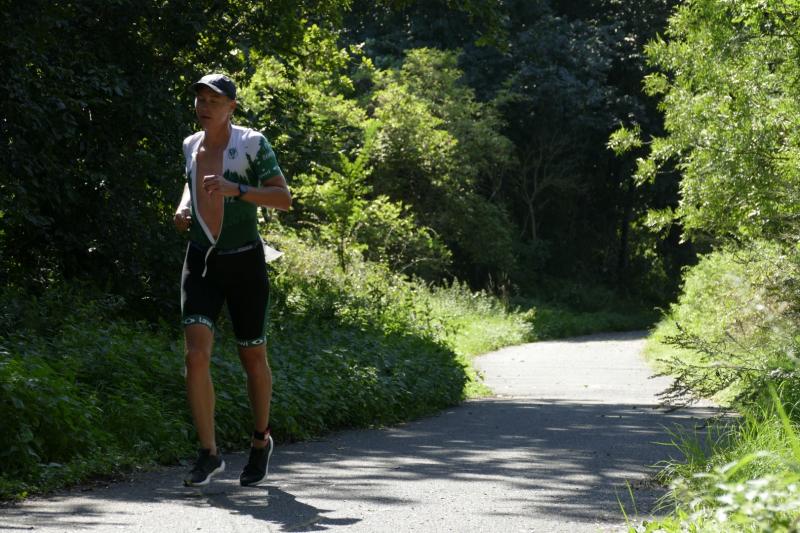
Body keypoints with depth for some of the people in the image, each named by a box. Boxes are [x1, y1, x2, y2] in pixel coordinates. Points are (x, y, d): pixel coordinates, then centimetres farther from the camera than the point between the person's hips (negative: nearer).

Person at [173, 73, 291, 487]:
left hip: (244, 263, -3)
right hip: (201, 261, 3)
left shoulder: (251, 144, -8)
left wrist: (235, 190, -28)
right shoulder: (191, 145, 7)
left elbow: (284, 199, -14)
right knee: (196, 356, -14)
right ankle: (209, 453, -7)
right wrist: (184, 207, 7)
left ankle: (261, 440, 32)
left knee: (253, 358, 9)